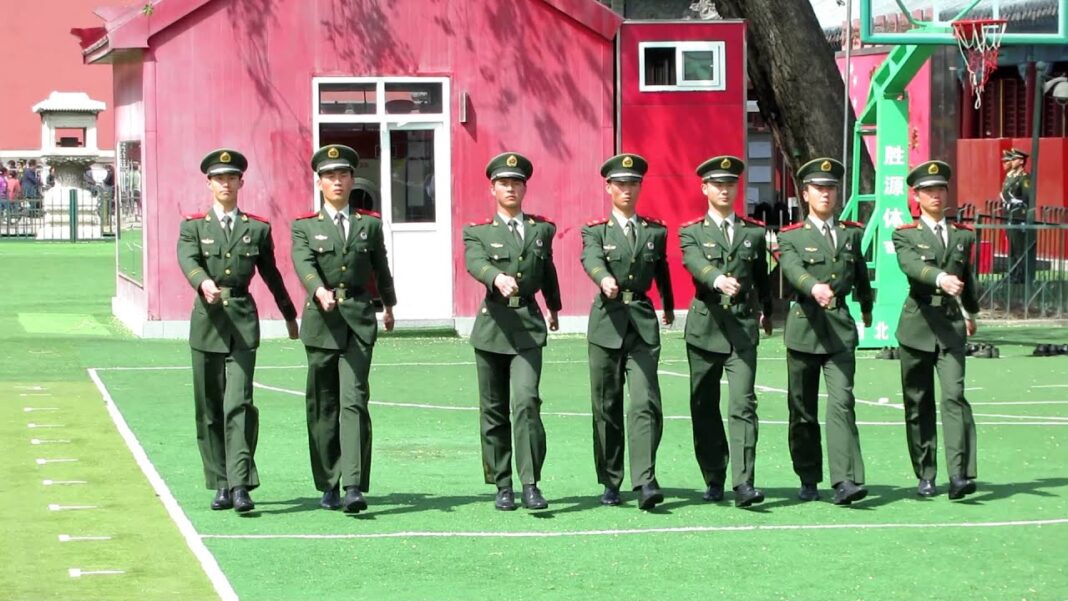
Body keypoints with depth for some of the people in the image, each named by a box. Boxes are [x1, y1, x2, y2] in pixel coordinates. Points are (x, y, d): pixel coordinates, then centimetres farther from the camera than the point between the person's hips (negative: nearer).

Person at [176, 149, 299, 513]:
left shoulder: (257, 228, 9)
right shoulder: (193, 227, 7)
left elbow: (271, 274, 19)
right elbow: (188, 261, -12)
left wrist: (289, 315, 27)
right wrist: (204, 282, -34)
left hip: (243, 320, -1)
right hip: (207, 320, 1)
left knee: (239, 404, -13)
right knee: (209, 410, 6)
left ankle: (241, 486, -17)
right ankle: (221, 486, 15)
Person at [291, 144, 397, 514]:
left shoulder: (369, 224, 10)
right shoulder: (304, 226, 5)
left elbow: (380, 267, 24)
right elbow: (304, 264, -14)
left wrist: (388, 305, 37)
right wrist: (320, 291, -34)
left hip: (359, 319, 0)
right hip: (321, 320, 0)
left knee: (354, 401, -13)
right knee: (323, 406, 6)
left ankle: (354, 487, -20)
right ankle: (328, 487, 15)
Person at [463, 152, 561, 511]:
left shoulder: (541, 229, 10)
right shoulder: (477, 232, 3)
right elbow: (474, 263, -18)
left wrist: (553, 307, 39)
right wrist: (498, 278, -39)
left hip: (528, 324, 0)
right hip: (493, 324, 0)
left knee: (526, 401, -17)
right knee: (494, 411, 5)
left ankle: (530, 484, -17)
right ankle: (503, 486, 14)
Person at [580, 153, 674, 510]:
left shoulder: (655, 231, 10)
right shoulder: (595, 230, 3)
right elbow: (591, 259, -19)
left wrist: (668, 306, 38)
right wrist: (605, 280, -41)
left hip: (643, 323, 1)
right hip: (607, 323, 0)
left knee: (645, 403, -13)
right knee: (606, 407, 5)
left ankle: (645, 482, -20)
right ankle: (610, 483, 14)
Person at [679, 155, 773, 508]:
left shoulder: (755, 232, 11)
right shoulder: (692, 232, 4)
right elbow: (695, 263, -17)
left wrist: (766, 311, 32)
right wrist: (718, 279, -37)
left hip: (743, 327, 0)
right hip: (705, 327, 0)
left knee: (743, 404, -12)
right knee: (704, 408, 6)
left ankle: (742, 483, -18)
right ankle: (714, 480, 17)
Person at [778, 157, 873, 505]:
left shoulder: (852, 233, 12)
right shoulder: (791, 237, 2)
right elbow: (793, 270, -19)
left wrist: (866, 308, 40)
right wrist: (814, 288, -40)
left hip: (841, 327, 1)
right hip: (805, 327, -1)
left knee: (841, 402, -13)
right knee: (802, 409, 6)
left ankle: (845, 481, -21)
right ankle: (808, 480, 19)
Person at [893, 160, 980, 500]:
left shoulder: (963, 236, 12)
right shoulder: (905, 235, 2)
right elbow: (911, 265, -20)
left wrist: (970, 313, 37)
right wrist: (940, 279, -38)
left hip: (951, 326, 1)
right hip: (917, 325, -1)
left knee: (954, 396, -15)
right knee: (918, 404, 4)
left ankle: (960, 474, -22)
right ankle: (925, 477, 13)